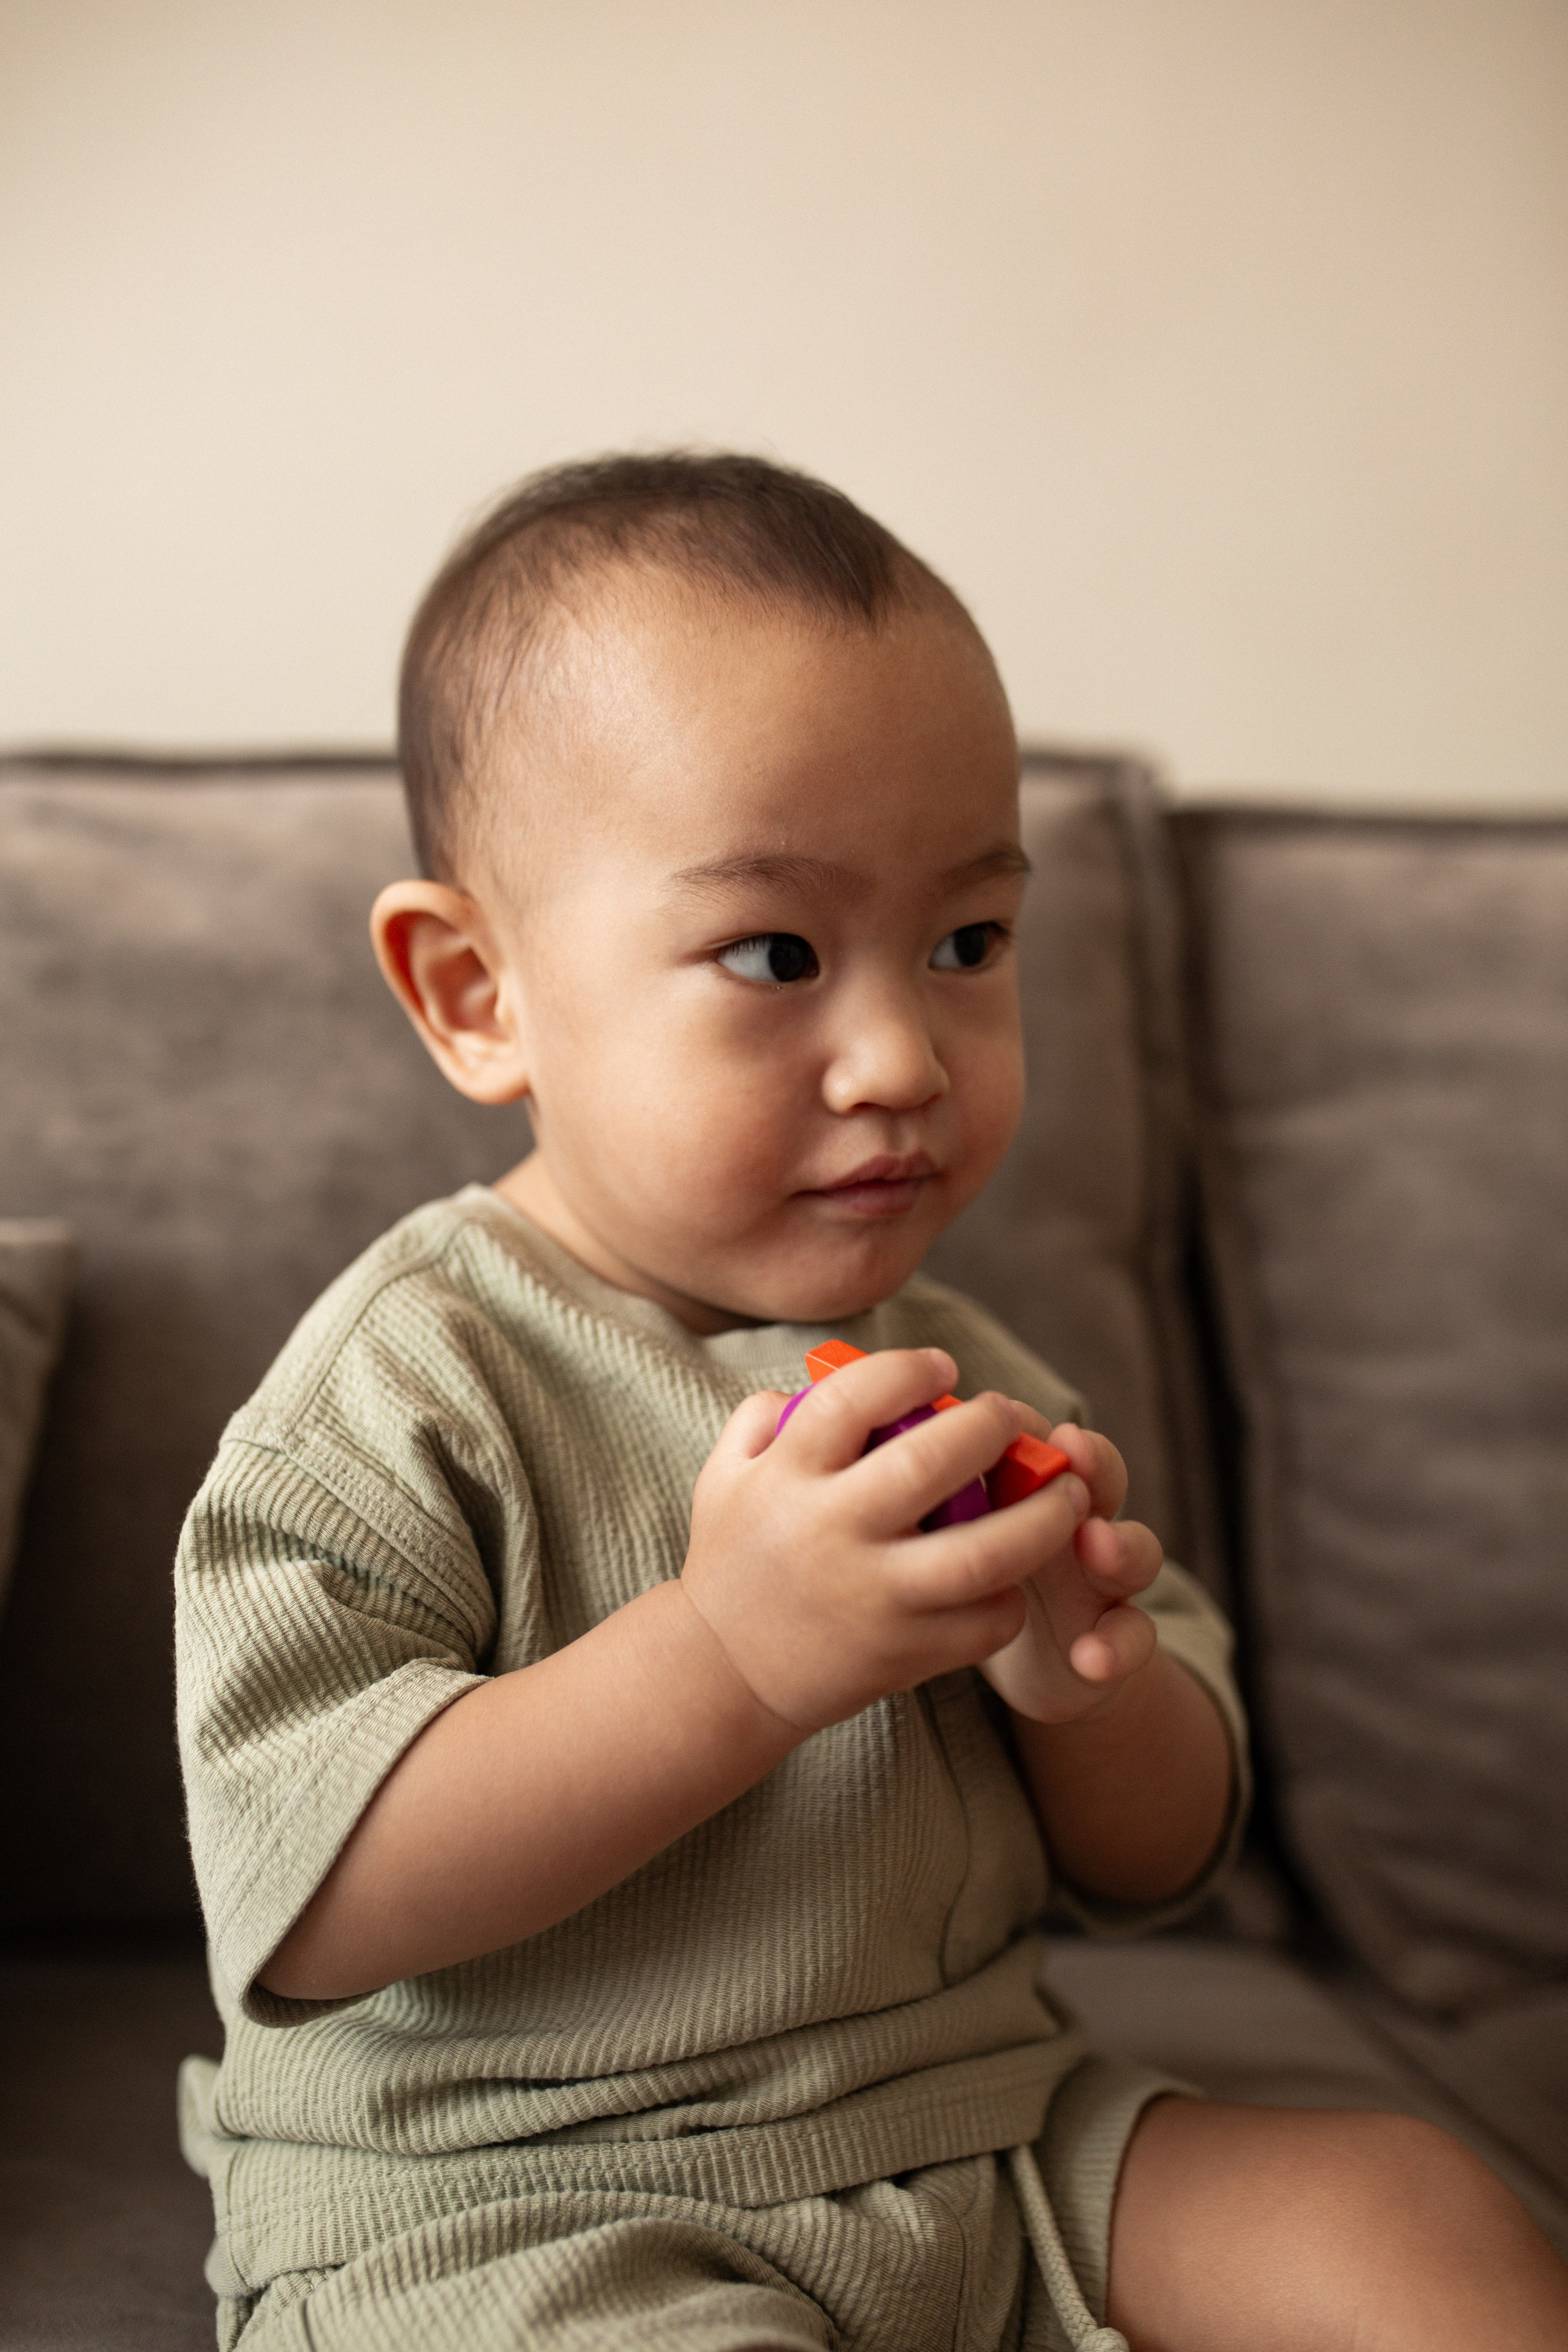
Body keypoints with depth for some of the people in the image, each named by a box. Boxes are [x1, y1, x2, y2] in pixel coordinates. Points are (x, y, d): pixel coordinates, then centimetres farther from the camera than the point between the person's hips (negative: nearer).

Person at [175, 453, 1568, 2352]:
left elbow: (1155, 1865, 10)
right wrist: (723, 1661, -30)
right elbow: (308, 1909, -22)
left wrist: (1085, 1677, -14)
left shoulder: (954, 1376, 5)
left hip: (984, 2142, 5)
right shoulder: (406, 1387, -13)